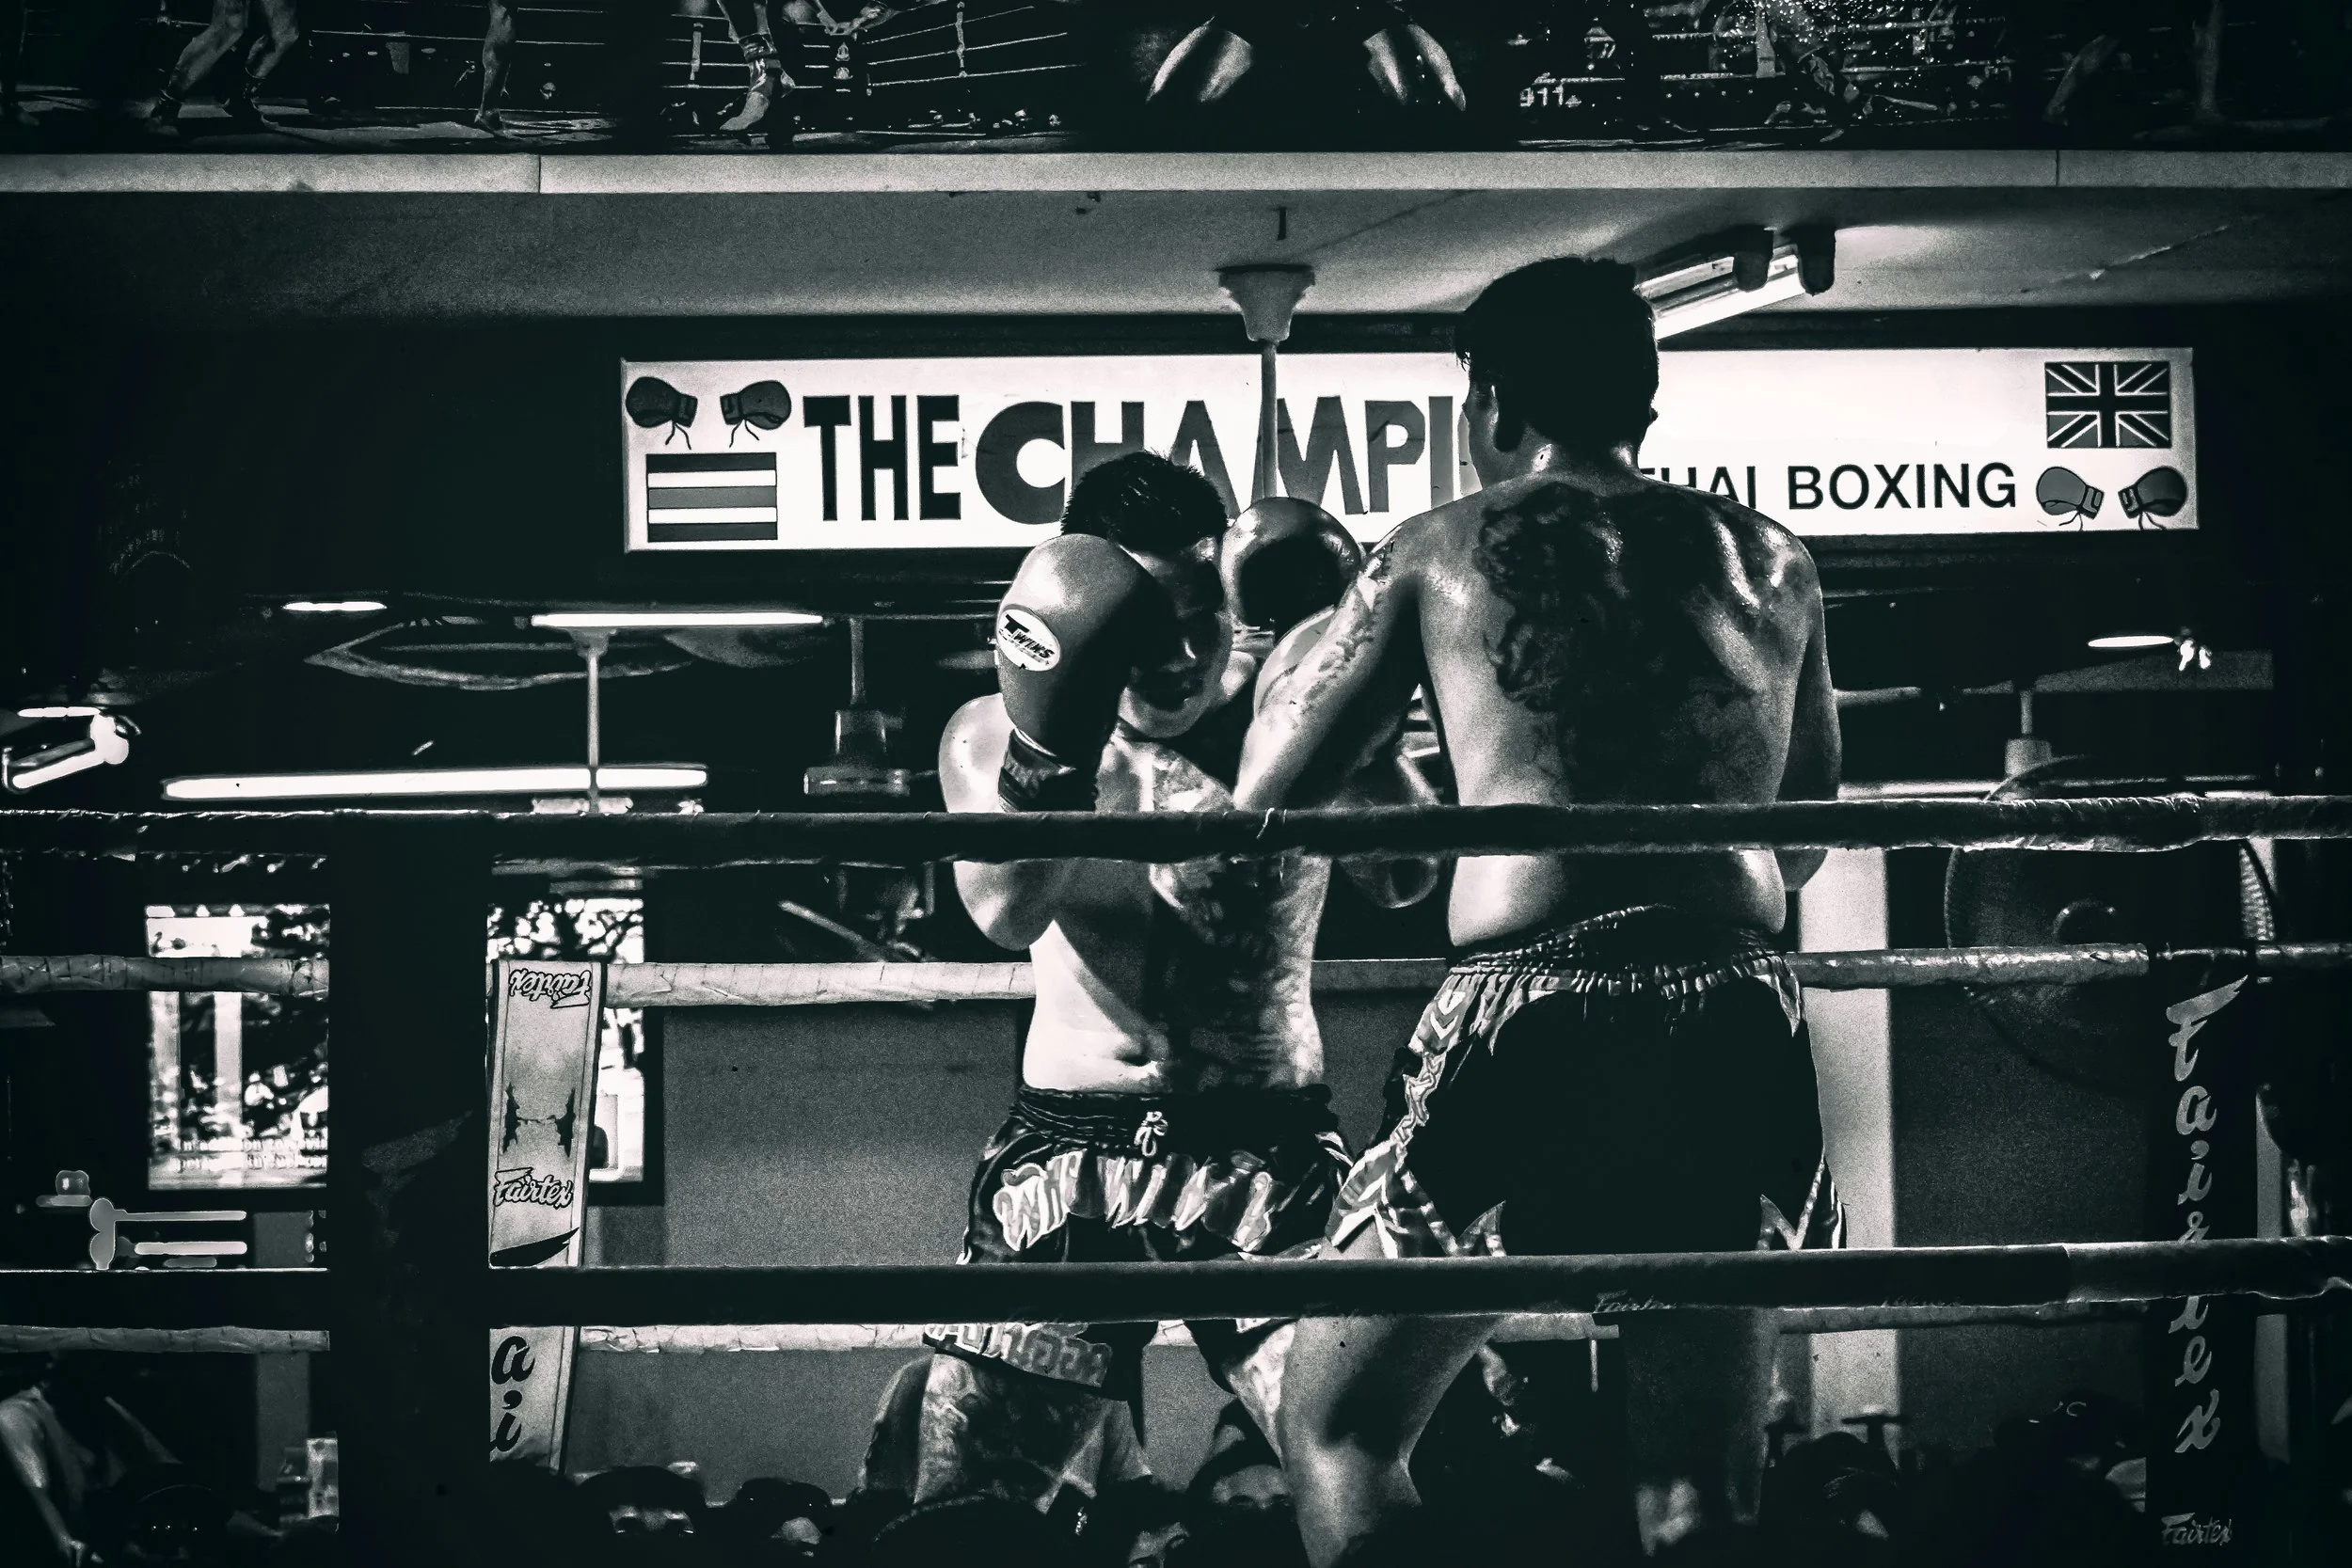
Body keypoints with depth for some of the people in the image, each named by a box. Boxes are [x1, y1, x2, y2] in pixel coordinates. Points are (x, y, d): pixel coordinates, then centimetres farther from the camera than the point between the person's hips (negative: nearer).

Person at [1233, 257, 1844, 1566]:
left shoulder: (1445, 552, 8)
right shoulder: (1773, 561, 16)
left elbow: (1261, 799, 13)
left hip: (1535, 1022, -3)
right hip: (1740, 1033, 3)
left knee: (1339, 1425, 11)